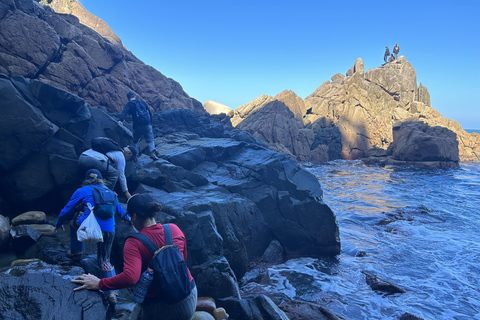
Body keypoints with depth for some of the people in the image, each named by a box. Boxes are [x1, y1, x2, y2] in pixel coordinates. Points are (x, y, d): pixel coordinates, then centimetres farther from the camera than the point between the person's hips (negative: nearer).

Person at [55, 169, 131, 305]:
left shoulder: (82, 191, 12)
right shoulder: (109, 192, 23)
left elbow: (67, 210, 17)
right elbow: (119, 209, 37)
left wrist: (58, 224, 35)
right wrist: (127, 217, 57)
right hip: (109, 231, 3)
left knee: (75, 218, 31)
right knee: (105, 261, 17)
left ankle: (76, 252, 34)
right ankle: (111, 292, 2)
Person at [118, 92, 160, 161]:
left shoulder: (129, 104, 5)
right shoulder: (142, 101, 16)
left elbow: (124, 112, -15)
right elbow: (150, 112, 19)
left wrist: (121, 120, -30)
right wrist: (150, 122, 26)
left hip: (137, 125, -2)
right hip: (147, 124, 2)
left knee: (136, 141, 16)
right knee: (150, 140, 5)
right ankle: (152, 152, -15)